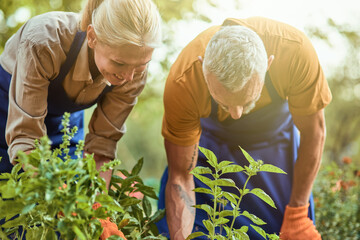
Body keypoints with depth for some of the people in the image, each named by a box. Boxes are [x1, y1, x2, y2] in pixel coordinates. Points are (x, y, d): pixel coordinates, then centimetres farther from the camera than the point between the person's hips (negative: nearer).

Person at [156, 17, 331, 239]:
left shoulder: (295, 50, -39)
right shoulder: (183, 84, -38)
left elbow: (313, 133, -20)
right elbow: (180, 178, -26)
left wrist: (297, 214, -14)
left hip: (275, 132, 1)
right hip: (211, 136, 0)